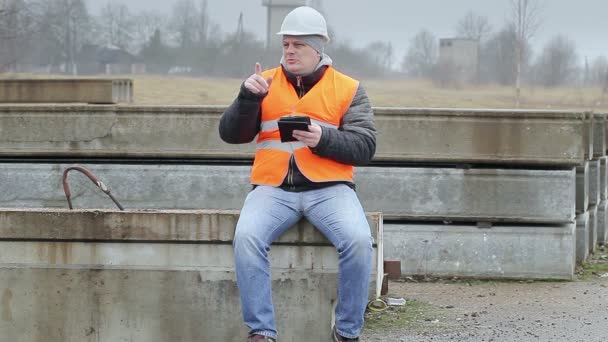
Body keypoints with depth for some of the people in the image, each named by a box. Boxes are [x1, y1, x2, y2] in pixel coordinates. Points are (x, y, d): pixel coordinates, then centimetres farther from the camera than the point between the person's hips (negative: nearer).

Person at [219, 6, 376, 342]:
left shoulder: (348, 89, 9)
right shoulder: (265, 83, 14)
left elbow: (365, 147, 1)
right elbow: (230, 134, 7)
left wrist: (324, 139, -16)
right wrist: (248, 97, -10)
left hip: (328, 188, -1)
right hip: (273, 188, 1)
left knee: (358, 240, -30)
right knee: (247, 236, -30)